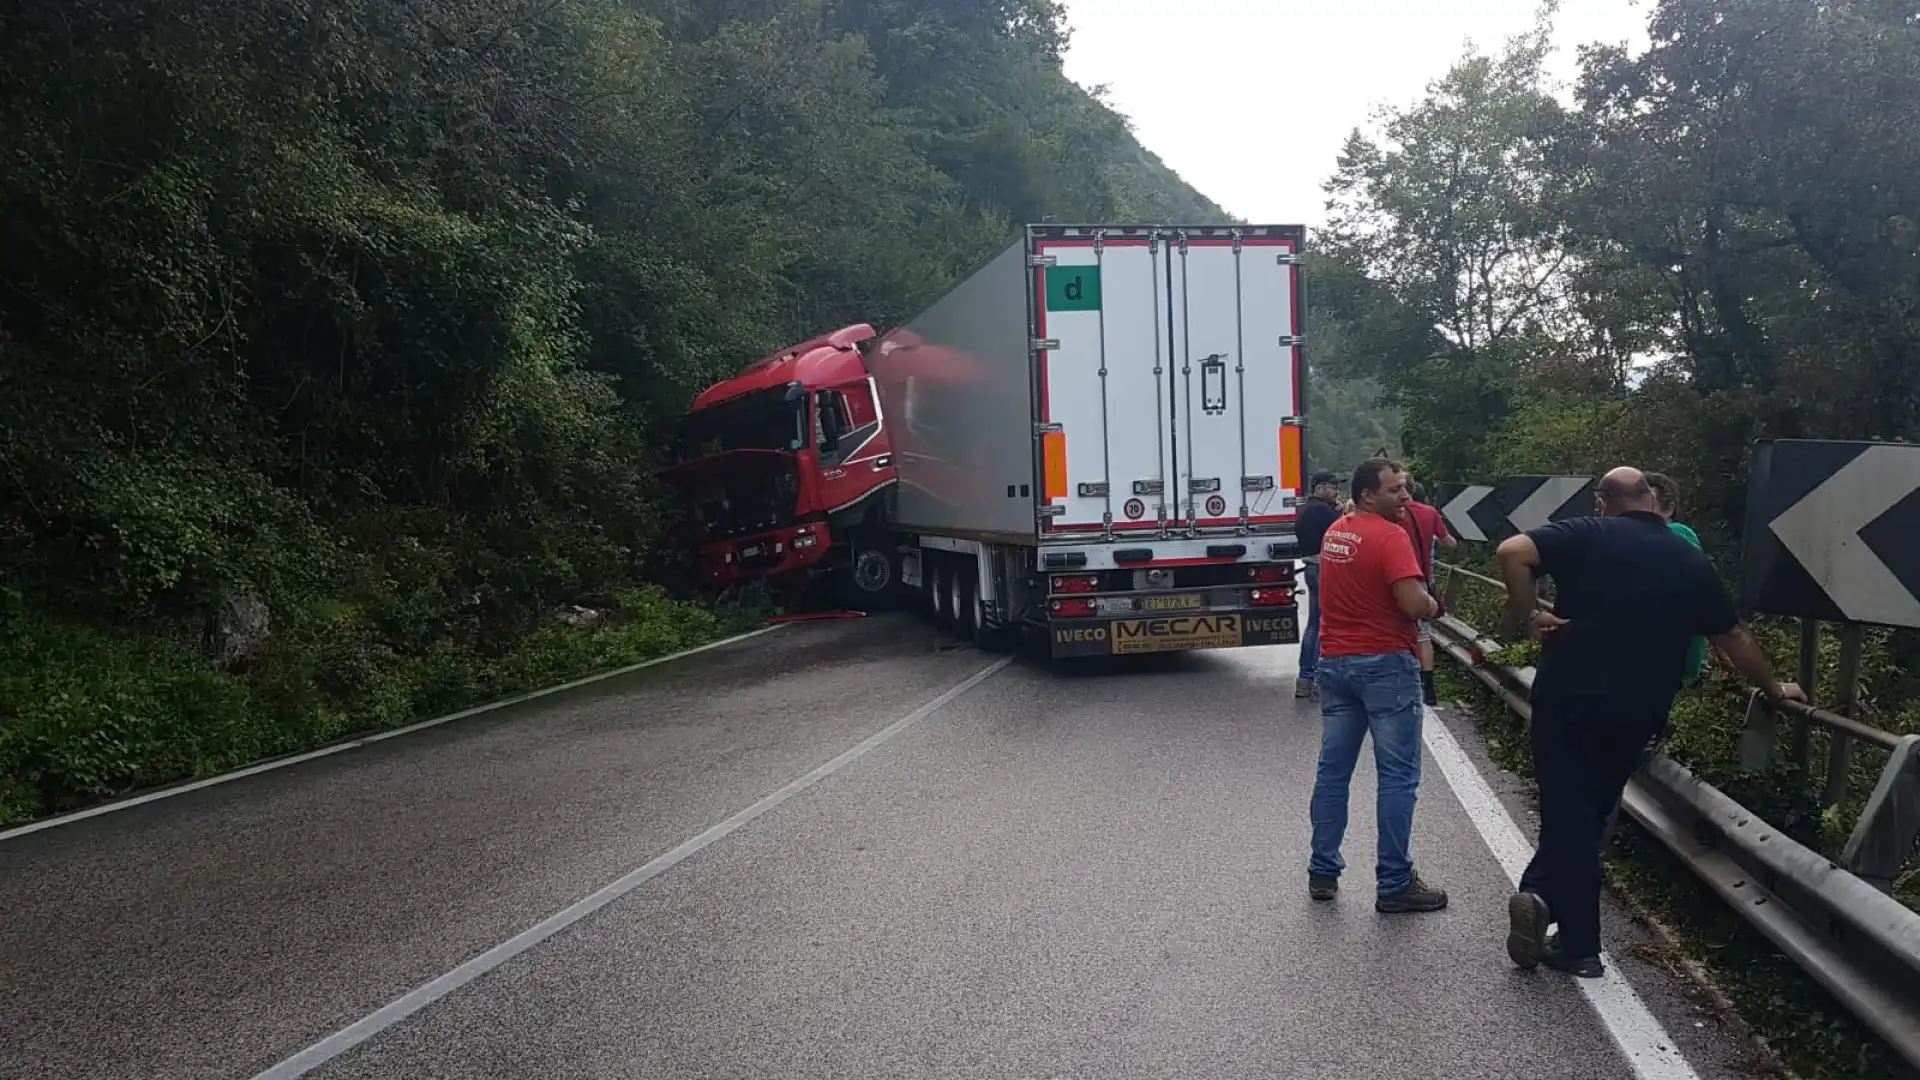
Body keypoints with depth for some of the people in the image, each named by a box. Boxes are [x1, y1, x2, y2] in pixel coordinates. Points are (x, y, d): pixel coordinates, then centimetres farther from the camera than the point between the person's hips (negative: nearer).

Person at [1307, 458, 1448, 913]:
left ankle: (1323, 871, 19)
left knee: (1332, 770, 12)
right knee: (1397, 776, -1)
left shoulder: (1333, 533, 10)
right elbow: (1414, 603, -24)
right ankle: (1394, 884, 3)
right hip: (1385, 664, -8)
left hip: (1334, 662, 8)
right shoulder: (1389, 536, -16)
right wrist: (1434, 605, -3)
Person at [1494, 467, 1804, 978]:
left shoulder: (1587, 535, -1)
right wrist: (1773, 687, 35)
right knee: (1590, 812, 15)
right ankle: (1544, 896, 2)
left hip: (1567, 696, -2)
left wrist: (1526, 616, -8)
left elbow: (1511, 551, -18)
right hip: (1636, 712, 3)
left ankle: (1580, 948, 0)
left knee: (1570, 814, 3)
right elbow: (1734, 637, 21)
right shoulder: (1690, 561, 10)